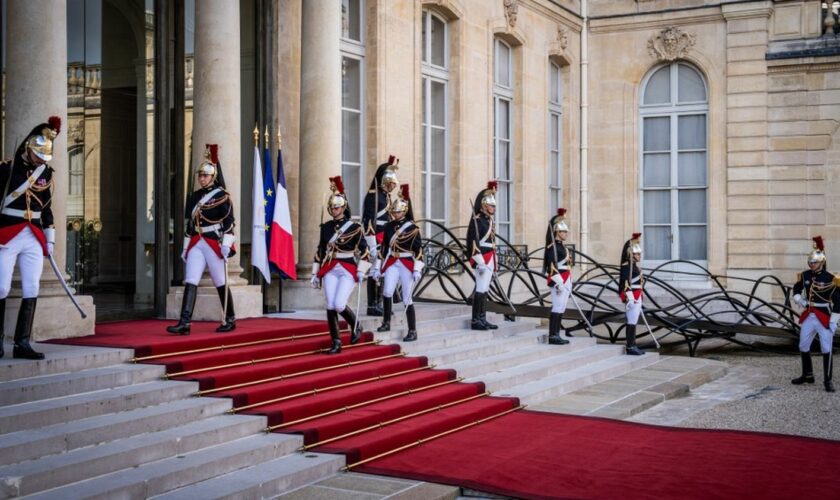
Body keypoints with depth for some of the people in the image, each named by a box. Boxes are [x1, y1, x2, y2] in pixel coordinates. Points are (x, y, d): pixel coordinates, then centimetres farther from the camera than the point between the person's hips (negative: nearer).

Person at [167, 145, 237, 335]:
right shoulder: (194, 196, 14)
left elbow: (229, 221, -9)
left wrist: (226, 244, -17)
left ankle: (230, 320, 18)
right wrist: (186, 247, 16)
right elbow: (190, 223, 18)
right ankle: (184, 323, -13)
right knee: (190, 282, -7)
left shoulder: (221, 196, -4)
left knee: (221, 284, 4)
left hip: (214, 243, -5)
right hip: (196, 244, 5)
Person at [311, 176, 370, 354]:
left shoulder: (354, 227, -4)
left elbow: (364, 250, -2)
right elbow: (320, 250, 13)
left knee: (339, 305, -15)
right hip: (330, 270, 4)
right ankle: (336, 343, 8)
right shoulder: (326, 227, 9)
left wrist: (361, 270, -11)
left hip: (347, 270, -4)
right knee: (330, 307, -2)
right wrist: (315, 274, 12)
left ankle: (356, 326, 14)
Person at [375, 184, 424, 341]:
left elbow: (419, 249, -9)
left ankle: (412, 331, 7)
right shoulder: (389, 227, 8)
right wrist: (378, 266, 12)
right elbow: (384, 247, 13)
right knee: (387, 292, -16)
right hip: (392, 263, 4)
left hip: (407, 264, -4)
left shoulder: (412, 228, -6)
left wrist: (418, 269, -17)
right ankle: (386, 322, 3)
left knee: (407, 298, -2)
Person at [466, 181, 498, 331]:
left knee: (484, 290, 11)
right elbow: (473, 242, -18)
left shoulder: (489, 220, 18)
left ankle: (482, 319, 15)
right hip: (482, 259, -10)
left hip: (489, 259, 10)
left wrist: (493, 263, 22)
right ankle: (475, 321, -7)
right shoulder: (477, 220, -12)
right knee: (481, 289, -9)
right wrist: (480, 262, -23)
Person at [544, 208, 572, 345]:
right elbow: (552, 265, -18)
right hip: (558, 281, -10)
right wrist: (558, 283, -23)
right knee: (557, 308, -11)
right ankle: (553, 336, -9)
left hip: (565, 281, 10)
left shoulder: (562, 246, 19)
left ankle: (556, 335, 13)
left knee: (561, 308, 10)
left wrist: (568, 284, 22)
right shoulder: (553, 246, -11)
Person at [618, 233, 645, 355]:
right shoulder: (627, 266, -14)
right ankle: (630, 347, -6)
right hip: (632, 297, -10)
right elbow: (625, 282, -21)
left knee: (633, 322, 12)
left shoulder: (635, 266, 18)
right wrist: (630, 298, -25)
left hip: (636, 297, 10)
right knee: (632, 322, -8)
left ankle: (632, 345, 17)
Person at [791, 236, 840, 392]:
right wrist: (799, 300, -2)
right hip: (808, 317, 6)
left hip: (825, 318, -6)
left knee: (826, 350, -2)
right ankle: (807, 375, 31)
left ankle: (827, 380, 7)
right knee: (803, 347, 14)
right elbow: (796, 290, 20)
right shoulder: (804, 276, 1)